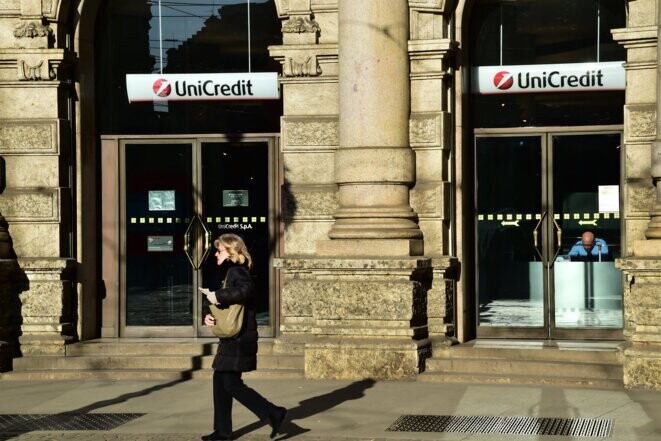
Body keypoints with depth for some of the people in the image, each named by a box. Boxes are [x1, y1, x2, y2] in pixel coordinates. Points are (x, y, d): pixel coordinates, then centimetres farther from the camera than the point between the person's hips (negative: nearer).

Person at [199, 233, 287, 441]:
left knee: (232, 385, -8)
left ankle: (273, 414, -5)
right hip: (232, 339, 10)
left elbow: (244, 291, -36)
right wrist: (211, 316, 3)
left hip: (238, 340, -10)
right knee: (220, 380, 12)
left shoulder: (236, 271, -13)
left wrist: (218, 296, -27)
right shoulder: (230, 271, 18)